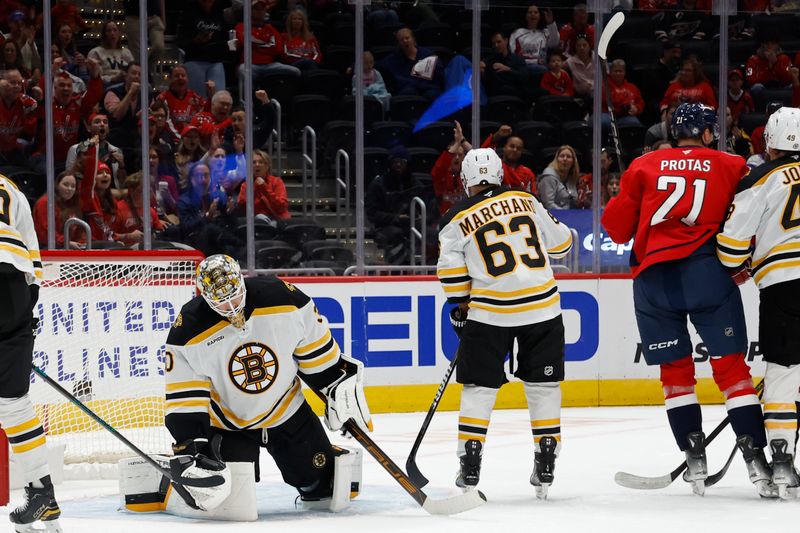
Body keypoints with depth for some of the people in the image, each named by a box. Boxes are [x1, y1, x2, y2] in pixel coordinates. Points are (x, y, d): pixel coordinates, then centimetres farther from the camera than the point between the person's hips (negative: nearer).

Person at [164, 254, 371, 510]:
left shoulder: (283, 298, -21)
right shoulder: (188, 331, -24)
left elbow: (316, 350, -5)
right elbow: (184, 398, -20)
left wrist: (340, 390, 1)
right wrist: (192, 447, -26)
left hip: (286, 410, 3)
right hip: (226, 420, -2)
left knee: (322, 477, 8)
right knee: (228, 488, -16)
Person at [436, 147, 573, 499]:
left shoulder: (457, 221, 1)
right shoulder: (526, 202, 7)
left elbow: (452, 272, -4)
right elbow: (560, 244, 12)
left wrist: (460, 308, 9)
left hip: (490, 312, -2)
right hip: (542, 305, 2)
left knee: (479, 387, 8)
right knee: (543, 386, 11)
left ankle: (470, 469, 3)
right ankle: (545, 469, 10)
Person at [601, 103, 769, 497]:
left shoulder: (643, 166, 12)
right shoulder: (731, 167, 10)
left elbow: (618, 228, 13)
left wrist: (615, 204, 32)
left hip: (654, 277, 2)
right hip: (706, 272, -2)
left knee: (675, 369, 12)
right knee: (730, 364, 2)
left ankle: (695, 458, 4)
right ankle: (756, 456, -6)